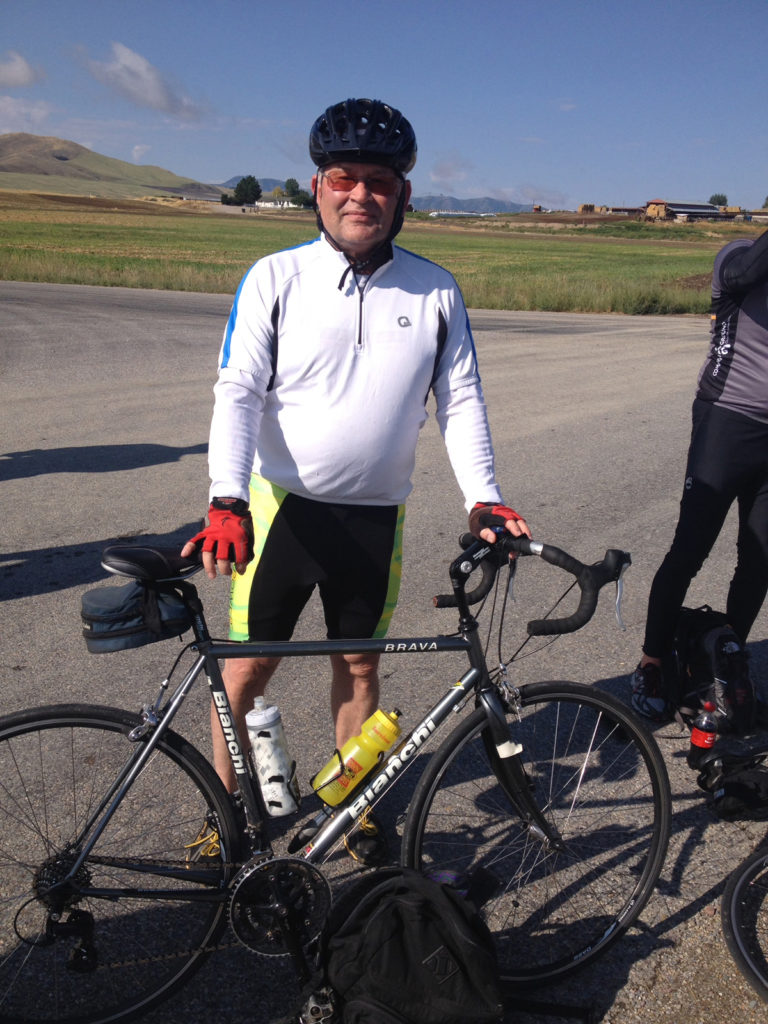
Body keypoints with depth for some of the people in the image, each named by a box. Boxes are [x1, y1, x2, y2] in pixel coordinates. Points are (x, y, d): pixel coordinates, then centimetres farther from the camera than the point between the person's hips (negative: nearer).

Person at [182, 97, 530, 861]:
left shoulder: (436, 291, 1)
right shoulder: (275, 278, -5)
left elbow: (460, 399, 4)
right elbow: (237, 391, -10)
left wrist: (482, 496, -8)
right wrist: (226, 501, -22)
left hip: (375, 516, 2)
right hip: (281, 506, -1)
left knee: (359, 663, 15)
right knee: (248, 664, 7)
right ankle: (228, 812, 29)